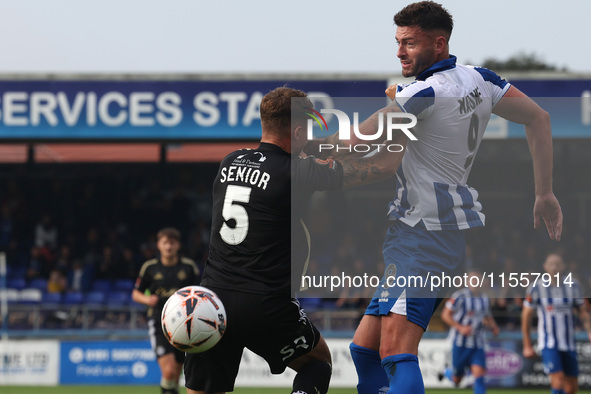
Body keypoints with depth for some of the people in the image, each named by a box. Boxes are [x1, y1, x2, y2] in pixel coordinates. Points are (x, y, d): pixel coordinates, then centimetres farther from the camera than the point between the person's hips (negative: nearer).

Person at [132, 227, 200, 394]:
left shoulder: (189, 266, 3)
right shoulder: (150, 267, 2)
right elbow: (136, 294, 12)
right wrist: (147, 299, -9)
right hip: (159, 322, -2)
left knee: (176, 374, 7)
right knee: (168, 371, -21)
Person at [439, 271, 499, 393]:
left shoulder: (485, 299, 8)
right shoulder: (459, 296, -11)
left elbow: (487, 317, 24)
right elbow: (445, 315, -10)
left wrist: (493, 326, 2)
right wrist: (460, 327, -22)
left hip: (477, 344, 4)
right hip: (460, 343, -4)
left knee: (479, 374, -14)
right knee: (456, 379, 7)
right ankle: (447, 373, 42)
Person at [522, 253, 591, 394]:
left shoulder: (572, 286, 2)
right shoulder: (536, 288, -5)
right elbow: (526, 316, 3)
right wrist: (527, 345, 4)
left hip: (569, 344, 4)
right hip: (549, 344, -3)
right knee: (558, 381, -20)